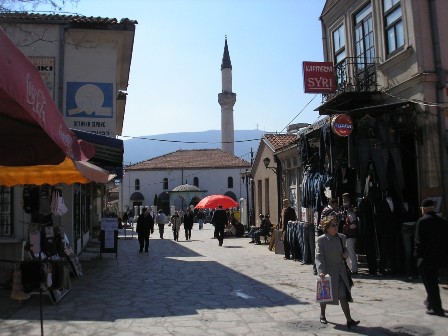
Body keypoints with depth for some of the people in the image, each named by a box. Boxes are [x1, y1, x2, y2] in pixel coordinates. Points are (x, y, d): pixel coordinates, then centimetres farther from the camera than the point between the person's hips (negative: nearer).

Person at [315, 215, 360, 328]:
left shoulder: (341, 238, 3)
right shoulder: (321, 240, -12)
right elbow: (319, 257, -15)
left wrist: (345, 254, -6)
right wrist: (321, 271, -25)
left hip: (340, 272, 3)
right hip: (327, 272, -3)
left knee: (343, 296, -5)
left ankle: (349, 320, 0)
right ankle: (322, 315, 36)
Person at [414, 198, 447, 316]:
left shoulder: (422, 221, -13)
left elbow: (419, 240, -16)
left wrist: (417, 254, -9)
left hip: (426, 258, -7)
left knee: (429, 282, 0)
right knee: (433, 281, 23)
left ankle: (437, 308, 0)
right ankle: (430, 301, 38)